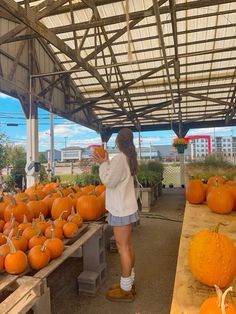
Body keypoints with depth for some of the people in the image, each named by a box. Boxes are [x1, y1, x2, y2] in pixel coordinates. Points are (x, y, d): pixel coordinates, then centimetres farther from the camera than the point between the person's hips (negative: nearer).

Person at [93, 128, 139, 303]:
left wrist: (103, 164, -6)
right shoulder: (128, 158, 10)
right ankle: (129, 282, 29)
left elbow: (109, 181, -17)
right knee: (128, 245, 16)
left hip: (121, 209, -10)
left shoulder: (119, 158, -19)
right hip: (127, 207, 10)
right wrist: (106, 162, 9)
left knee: (122, 247, 0)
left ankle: (125, 289, 14)